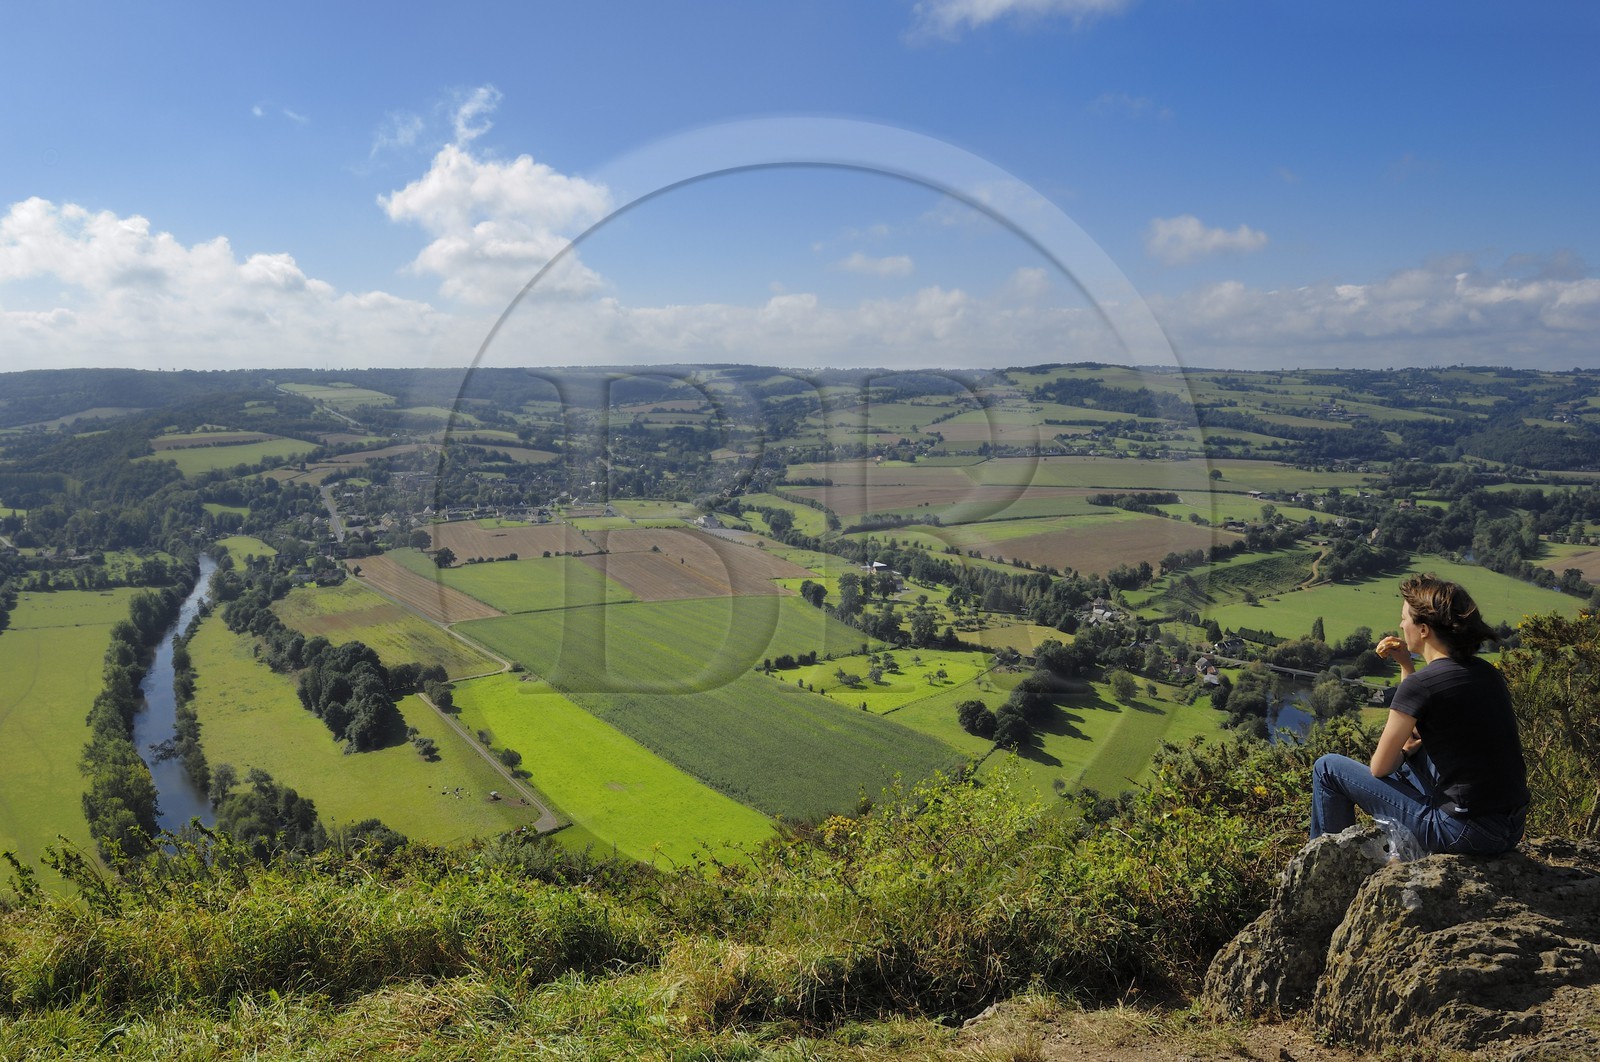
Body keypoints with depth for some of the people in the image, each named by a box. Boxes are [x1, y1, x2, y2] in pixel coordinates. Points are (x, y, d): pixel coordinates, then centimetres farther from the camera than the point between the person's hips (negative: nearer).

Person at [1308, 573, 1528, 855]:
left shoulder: (1420, 684, -17)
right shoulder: (1486, 671, 7)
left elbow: (1379, 768, -8)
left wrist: (1404, 751, 14)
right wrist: (1405, 663, 18)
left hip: (1463, 834, -8)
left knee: (1328, 768, 4)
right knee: (1406, 758, 32)